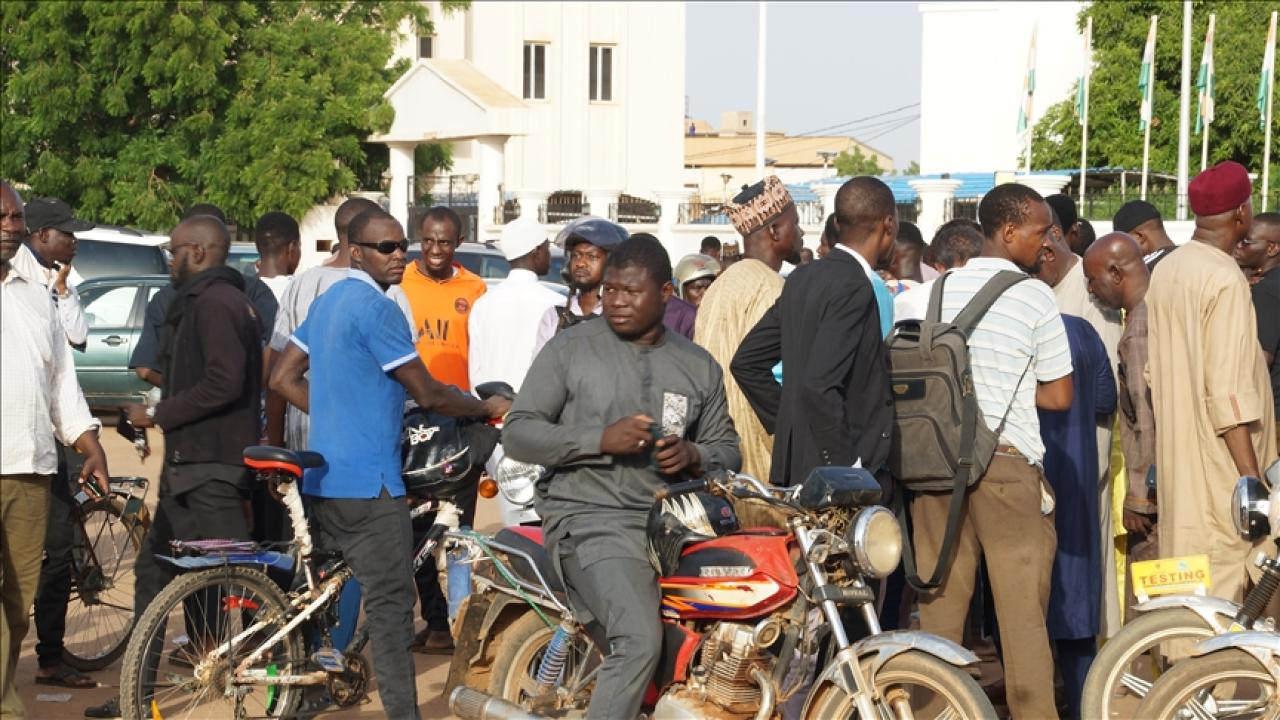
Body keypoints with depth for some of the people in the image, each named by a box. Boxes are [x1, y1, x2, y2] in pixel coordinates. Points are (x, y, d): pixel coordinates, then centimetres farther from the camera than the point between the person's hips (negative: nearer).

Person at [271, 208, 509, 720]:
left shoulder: (328, 302, 14)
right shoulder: (376, 308, -14)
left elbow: (284, 379, 19)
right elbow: (429, 394, -11)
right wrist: (487, 407, 3)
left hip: (323, 479, 9)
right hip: (368, 483, -9)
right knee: (390, 606, -7)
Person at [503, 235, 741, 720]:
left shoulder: (699, 366, 16)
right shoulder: (570, 348, 4)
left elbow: (727, 448, 19)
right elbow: (517, 435, 0)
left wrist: (694, 457, -5)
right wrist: (601, 439, -14)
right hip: (591, 518, -5)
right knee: (641, 641, -27)